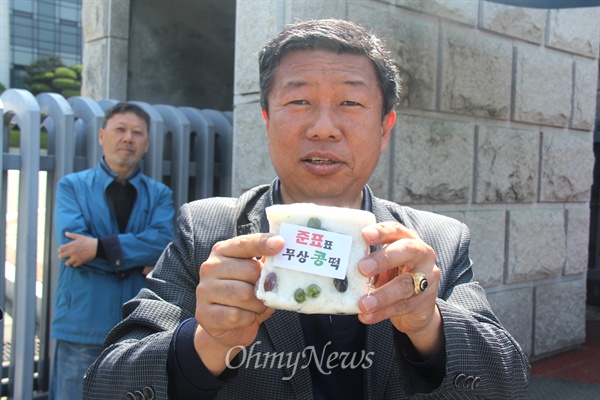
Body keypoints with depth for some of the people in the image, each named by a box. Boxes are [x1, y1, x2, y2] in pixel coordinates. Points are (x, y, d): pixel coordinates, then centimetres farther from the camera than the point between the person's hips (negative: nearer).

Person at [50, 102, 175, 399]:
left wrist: (99, 247, -17)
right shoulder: (72, 186, 5)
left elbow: (164, 241, -11)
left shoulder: (160, 195, 8)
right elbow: (71, 239, -12)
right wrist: (141, 259, -10)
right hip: (83, 330, -1)